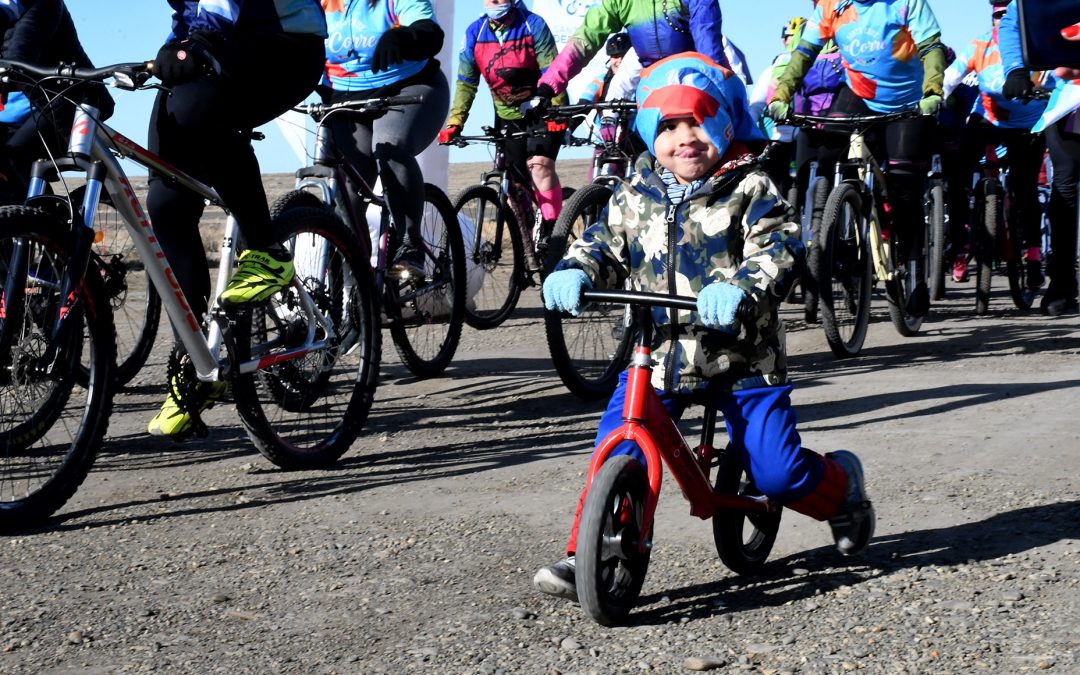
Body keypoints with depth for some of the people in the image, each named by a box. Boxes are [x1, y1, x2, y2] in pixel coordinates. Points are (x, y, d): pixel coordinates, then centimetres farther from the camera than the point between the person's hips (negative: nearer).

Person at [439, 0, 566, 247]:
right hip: (507, 116, 4)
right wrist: (455, 122, -17)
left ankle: (551, 231, -19)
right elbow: (466, 83, -6)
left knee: (539, 165, -23)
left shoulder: (533, 25, -15)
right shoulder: (475, 32, -6)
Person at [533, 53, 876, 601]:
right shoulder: (634, 196, 7)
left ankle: (841, 485, 29)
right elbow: (603, 245, 9)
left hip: (739, 355, -3)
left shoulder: (750, 190, -4)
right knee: (616, 453, -14)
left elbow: (780, 248, -16)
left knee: (777, 473, -4)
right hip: (657, 352, 3)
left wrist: (739, 287, -37)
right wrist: (573, 273, -15)